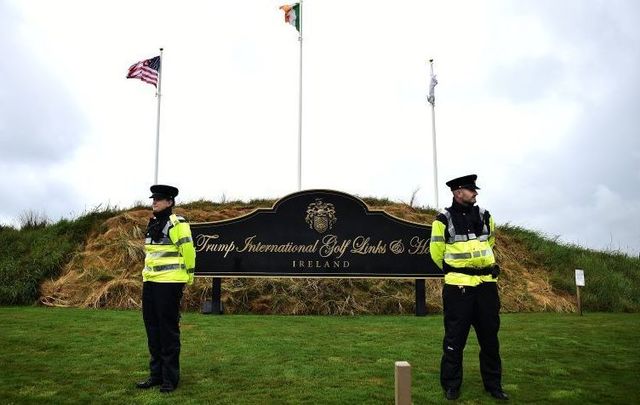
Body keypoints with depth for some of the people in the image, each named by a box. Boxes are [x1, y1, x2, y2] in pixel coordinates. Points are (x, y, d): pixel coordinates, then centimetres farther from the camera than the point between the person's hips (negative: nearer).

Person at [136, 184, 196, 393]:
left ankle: (170, 377, 9)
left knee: (168, 329, -2)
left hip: (169, 283, -8)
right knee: (152, 328, 12)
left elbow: (188, 251, -11)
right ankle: (156, 374, 24)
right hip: (150, 282, 8)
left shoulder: (177, 223, -11)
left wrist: (188, 276, -4)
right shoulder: (153, 224, 15)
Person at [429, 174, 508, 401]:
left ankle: (494, 384, 24)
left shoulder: (484, 216, 7)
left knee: (490, 337, 11)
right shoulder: (444, 220, -6)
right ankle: (451, 386, 15)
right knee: (455, 338, 2)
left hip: (486, 284, 4)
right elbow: (436, 253, 3)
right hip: (457, 287, -4)